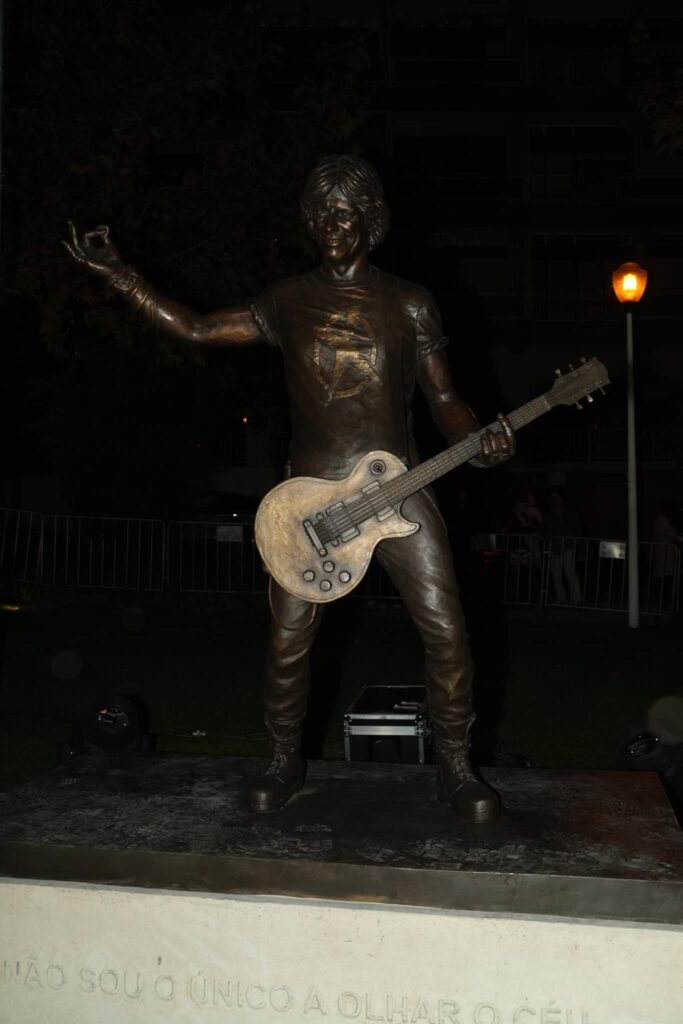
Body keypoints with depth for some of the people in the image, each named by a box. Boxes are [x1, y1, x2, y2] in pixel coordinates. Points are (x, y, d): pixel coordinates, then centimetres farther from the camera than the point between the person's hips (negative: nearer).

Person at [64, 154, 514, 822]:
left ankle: (455, 769, 13)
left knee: (444, 628, -5)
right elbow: (196, 330, 11)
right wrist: (118, 274, 6)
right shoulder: (288, 302, 8)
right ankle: (284, 762, 24)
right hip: (312, 493, 1)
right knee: (288, 638, 0)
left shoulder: (409, 304, 5)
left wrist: (479, 439, -15)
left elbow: (443, 401, 6)